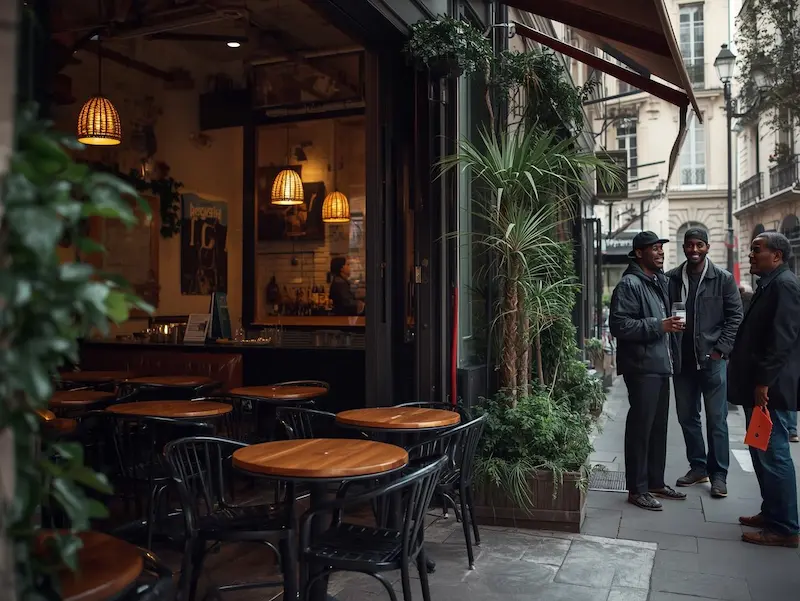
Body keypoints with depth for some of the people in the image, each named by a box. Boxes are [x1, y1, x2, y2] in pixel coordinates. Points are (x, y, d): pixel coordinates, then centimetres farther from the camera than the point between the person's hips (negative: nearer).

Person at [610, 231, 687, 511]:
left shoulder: (661, 281, 17)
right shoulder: (629, 284, -12)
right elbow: (619, 325, -21)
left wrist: (673, 325, 11)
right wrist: (659, 326, -23)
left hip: (661, 365, 9)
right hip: (641, 367, -9)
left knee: (659, 427, 15)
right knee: (640, 427, -3)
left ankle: (656, 482, 27)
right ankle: (637, 489, 6)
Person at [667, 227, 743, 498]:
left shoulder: (723, 279, -1)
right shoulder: (671, 279, 5)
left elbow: (735, 316, -1)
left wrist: (721, 348, -9)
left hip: (711, 359, -3)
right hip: (681, 361, 3)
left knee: (716, 419, 2)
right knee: (687, 417, 11)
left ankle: (718, 473, 12)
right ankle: (698, 466, 26)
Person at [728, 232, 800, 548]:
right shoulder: (769, 284, 17)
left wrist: (763, 382, -21)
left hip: (769, 389, -10)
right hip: (759, 387, 10)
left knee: (773, 456, -4)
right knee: (763, 454, 16)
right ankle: (771, 513, 28)